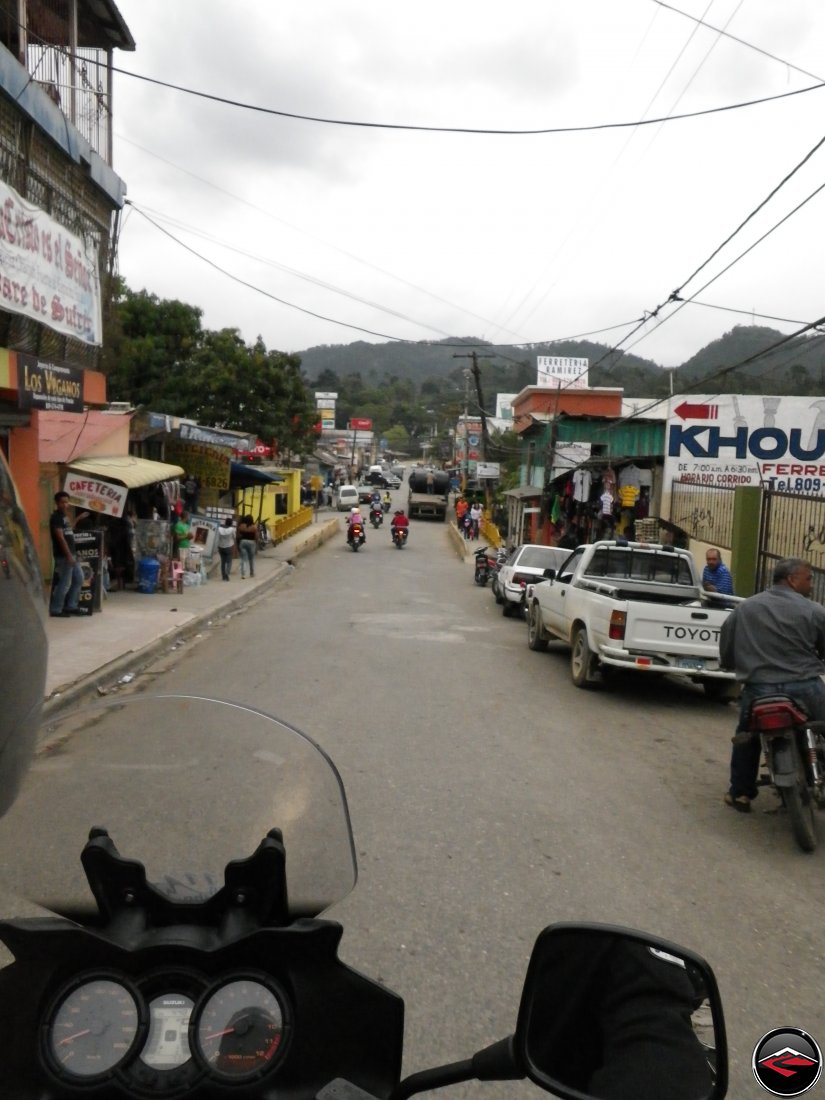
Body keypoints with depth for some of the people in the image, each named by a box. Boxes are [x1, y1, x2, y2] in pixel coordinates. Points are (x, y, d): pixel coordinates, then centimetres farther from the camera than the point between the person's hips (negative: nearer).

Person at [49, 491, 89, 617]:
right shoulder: (56, 517, -14)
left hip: (71, 554, 10)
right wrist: (68, 556, -22)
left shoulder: (64, 516, 14)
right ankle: (55, 610, 2)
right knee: (65, 583, -6)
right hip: (63, 556, -10)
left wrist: (78, 519, 29)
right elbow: (61, 538, -19)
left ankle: (71, 606, 21)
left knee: (79, 578, 15)